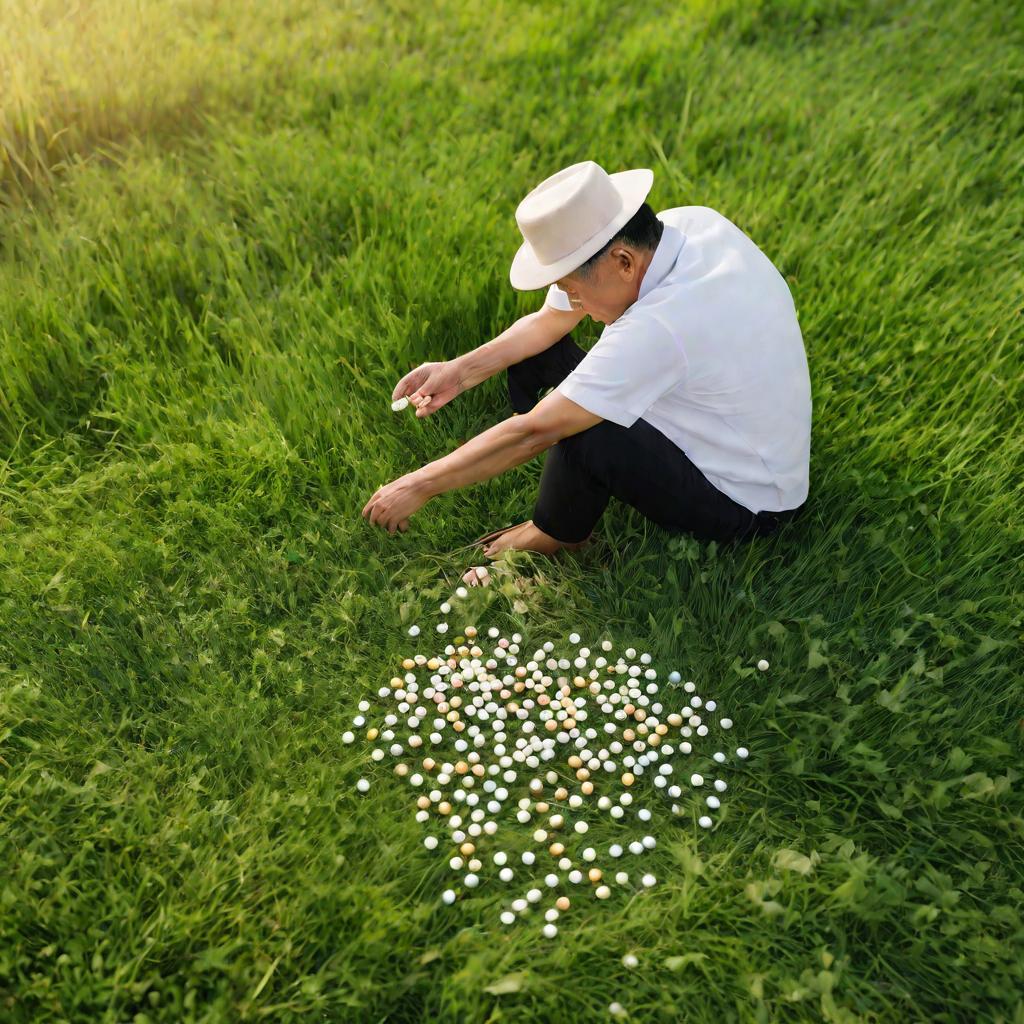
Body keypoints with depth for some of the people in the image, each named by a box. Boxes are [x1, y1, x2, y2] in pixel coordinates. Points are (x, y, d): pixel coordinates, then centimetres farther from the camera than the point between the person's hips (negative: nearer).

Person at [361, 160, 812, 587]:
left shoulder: (661, 327, -37)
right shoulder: (687, 222, -11)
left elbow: (533, 431, -31)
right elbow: (550, 320, -3)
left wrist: (419, 486, -22)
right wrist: (459, 371, -10)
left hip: (745, 506, -8)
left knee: (585, 435, -33)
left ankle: (555, 536, 0)